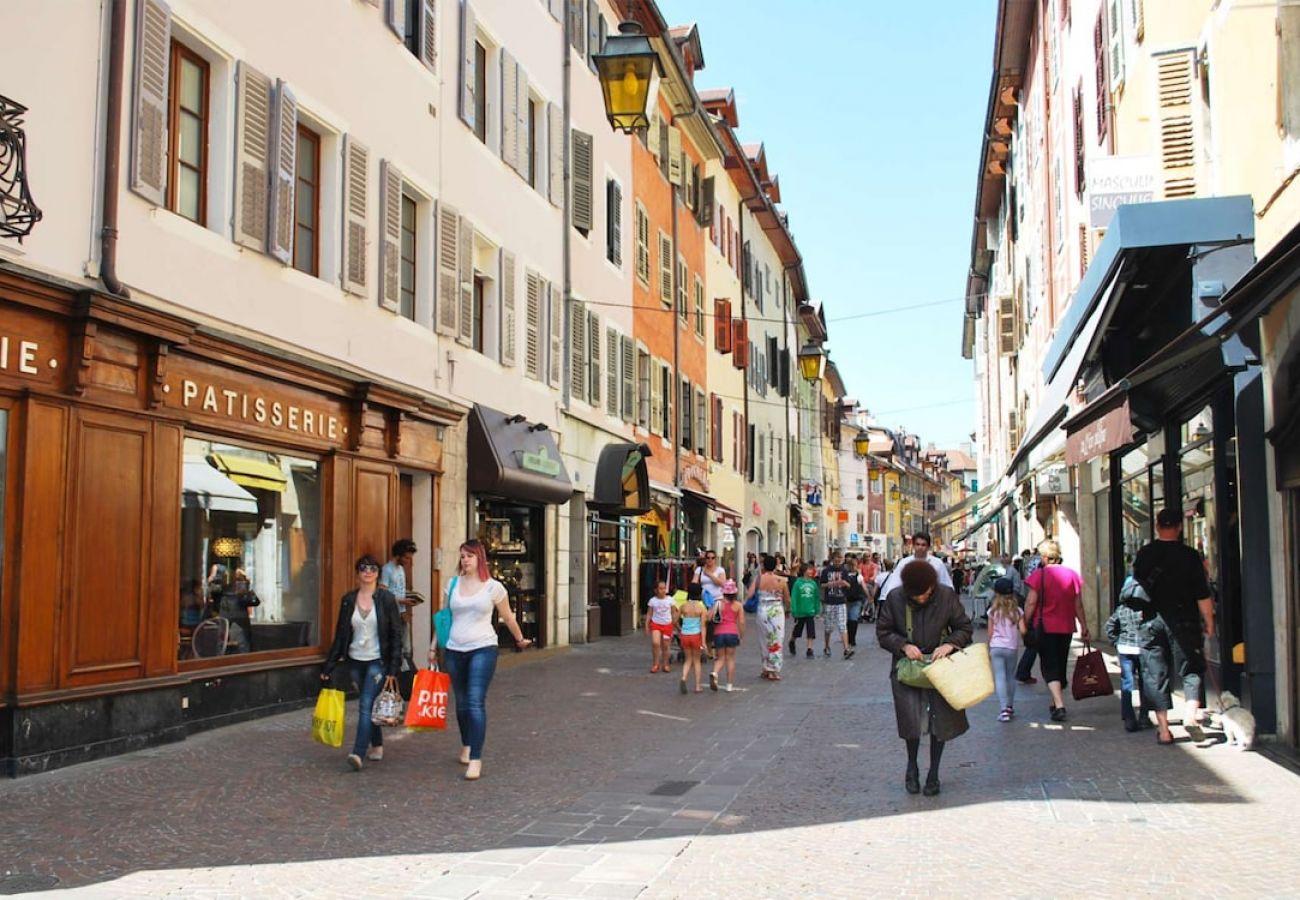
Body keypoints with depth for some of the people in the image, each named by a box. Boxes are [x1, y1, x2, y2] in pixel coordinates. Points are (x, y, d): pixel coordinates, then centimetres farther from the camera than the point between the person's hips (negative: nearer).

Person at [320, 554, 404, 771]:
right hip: (355, 660, 4)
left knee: (366, 705, -13)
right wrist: (329, 666, 4)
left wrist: (393, 669, -11)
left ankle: (358, 753, -17)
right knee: (369, 706, 14)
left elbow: (396, 635, -6)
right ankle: (377, 745, 30)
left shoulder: (386, 599, -6)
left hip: (378, 661, -4)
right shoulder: (348, 600, 4)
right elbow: (340, 635, 8)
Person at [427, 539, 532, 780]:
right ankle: (466, 746, 36)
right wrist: (433, 647, 14)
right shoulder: (453, 585, 6)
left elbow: (507, 618, 10)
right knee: (461, 703, 14)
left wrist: (520, 639, 21)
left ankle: (475, 760, -15)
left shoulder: (493, 587, -3)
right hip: (455, 651, 4)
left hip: (483, 649, -4)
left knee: (476, 702, -14)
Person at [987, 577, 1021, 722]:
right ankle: (1010, 706, 27)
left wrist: (989, 650, 10)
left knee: (1000, 678, -4)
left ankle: (1004, 709, -15)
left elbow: (990, 633, 0)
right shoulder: (1017, 611, -2)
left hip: (996, 647, -2)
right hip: (1012, 648, 2)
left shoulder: (993, 611, -4)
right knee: (1010, 677, 17)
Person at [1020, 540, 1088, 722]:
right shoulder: (1072, 574, 1)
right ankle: (1057, 703, 28)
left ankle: (1059, 706, -17)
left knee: (1049, 667, -2)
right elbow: (1078, 605, 5)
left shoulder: (1038, 575, -11)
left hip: (1045, 627, -4)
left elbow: (1031, 602, -12)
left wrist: (1025, 622, -1)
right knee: (1061, 665, 17)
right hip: (1066, 627, 4)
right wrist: (1084, 627, 12)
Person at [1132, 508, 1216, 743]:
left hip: (1151, 621, 2)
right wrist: (1209, 623, 2)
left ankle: (1164, 730, 5)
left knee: (1155, 674, 5)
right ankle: (1191, 713, -11)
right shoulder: (1190, 555, -6)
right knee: (1190, 669, 10)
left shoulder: (1144, 555, 2)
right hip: (1183, 621, -2)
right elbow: (1203, 595, -6)